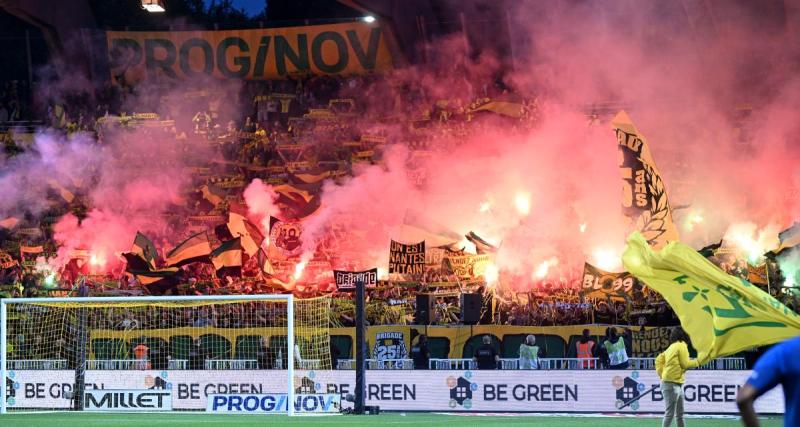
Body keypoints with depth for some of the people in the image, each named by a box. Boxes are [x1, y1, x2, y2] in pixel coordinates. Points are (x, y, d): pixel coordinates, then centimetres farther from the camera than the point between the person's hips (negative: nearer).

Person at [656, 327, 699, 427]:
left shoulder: (672, 347, 16)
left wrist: (662, 374, 11)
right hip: (672, 384, -10)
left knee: (680, 414, 13)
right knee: (670, 413, -9)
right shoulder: (681, 345, -9)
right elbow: (685, 364, -11)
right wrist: (698, 361, 1)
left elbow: (659, 360, 16)